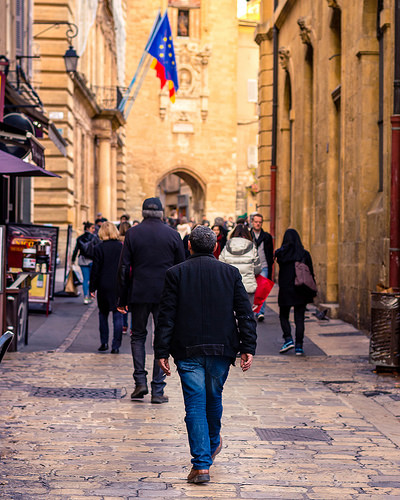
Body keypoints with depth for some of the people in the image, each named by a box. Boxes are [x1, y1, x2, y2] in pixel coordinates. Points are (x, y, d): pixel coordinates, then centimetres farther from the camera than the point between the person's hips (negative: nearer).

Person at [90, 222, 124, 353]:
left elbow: (95, 269, -5)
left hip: (104, 287, -1)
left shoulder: (99, 248, -7)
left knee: (103, 314, 14)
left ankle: (104, 342, 15)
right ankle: (116, 346, -1)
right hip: (119, 287, 1)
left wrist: (92, 288, 3)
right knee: (117, 315, 2)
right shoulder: (122, 247, -1)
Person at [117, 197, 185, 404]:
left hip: (139, 294, 0)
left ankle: (140, 382, 4)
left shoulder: (132, 233, -1)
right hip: (165, 294, 0)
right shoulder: (173, 234, 0)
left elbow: (123, 268, -1)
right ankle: (157, 390, 3)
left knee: (138, 336, 16)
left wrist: (122, 299, 5)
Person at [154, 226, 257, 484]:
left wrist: (162, 352, 0)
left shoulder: (176, 274, 0)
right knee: (214, 398, 21)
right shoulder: (230, 272, 5)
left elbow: (166, 316, -3)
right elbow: (245, 313, 1)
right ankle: (213, 445, 43)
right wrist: (248, 348, 2)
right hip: (221, 348, 2)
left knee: (195, 405, -1)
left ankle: (202, 464, -8)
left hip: (188, 350, -2)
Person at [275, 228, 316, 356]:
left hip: (285, 289, -1)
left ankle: (288, 339, -4)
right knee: (299, 319, 7)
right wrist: (312, 292, 7)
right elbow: (311, 274, 0)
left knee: (283, 316, 15)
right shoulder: (304, 254, -2)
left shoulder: (281, 253, -7)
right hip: (301, 292, 1)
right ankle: (299, 346, 2)